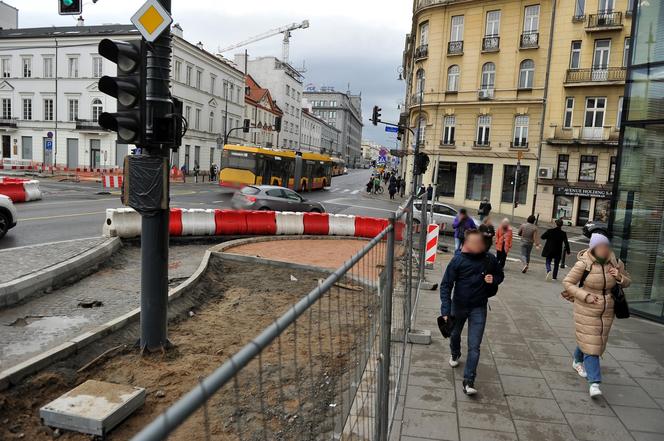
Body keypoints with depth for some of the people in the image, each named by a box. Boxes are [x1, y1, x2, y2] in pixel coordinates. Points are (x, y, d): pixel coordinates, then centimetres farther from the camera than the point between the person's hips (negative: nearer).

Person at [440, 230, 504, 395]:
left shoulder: (490, 259, -10)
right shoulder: (458, 260, -17)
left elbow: (500, 275, 10)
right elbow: (446, 285, -15)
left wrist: (493, 280, -15)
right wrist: (446, 310, -23)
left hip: (479, 308, 0)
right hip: (459, 305, 0)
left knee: (474, 346, -6)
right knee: (455, 334, 25)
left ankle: (468, 382, -1)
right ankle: (455, 355, 57)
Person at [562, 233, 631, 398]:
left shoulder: (616, 263, -4)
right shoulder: (584, 264, -18)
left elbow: (627, 282, 10)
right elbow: (567, 282, -12)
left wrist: (619, 277, -13)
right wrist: (585, 296, -21)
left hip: (607, 311, 5)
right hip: (586, 310, -5)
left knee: (595, 341, 19)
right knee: (590, 344, -5)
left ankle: (578, 361, 45)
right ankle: (594, 382, 0)